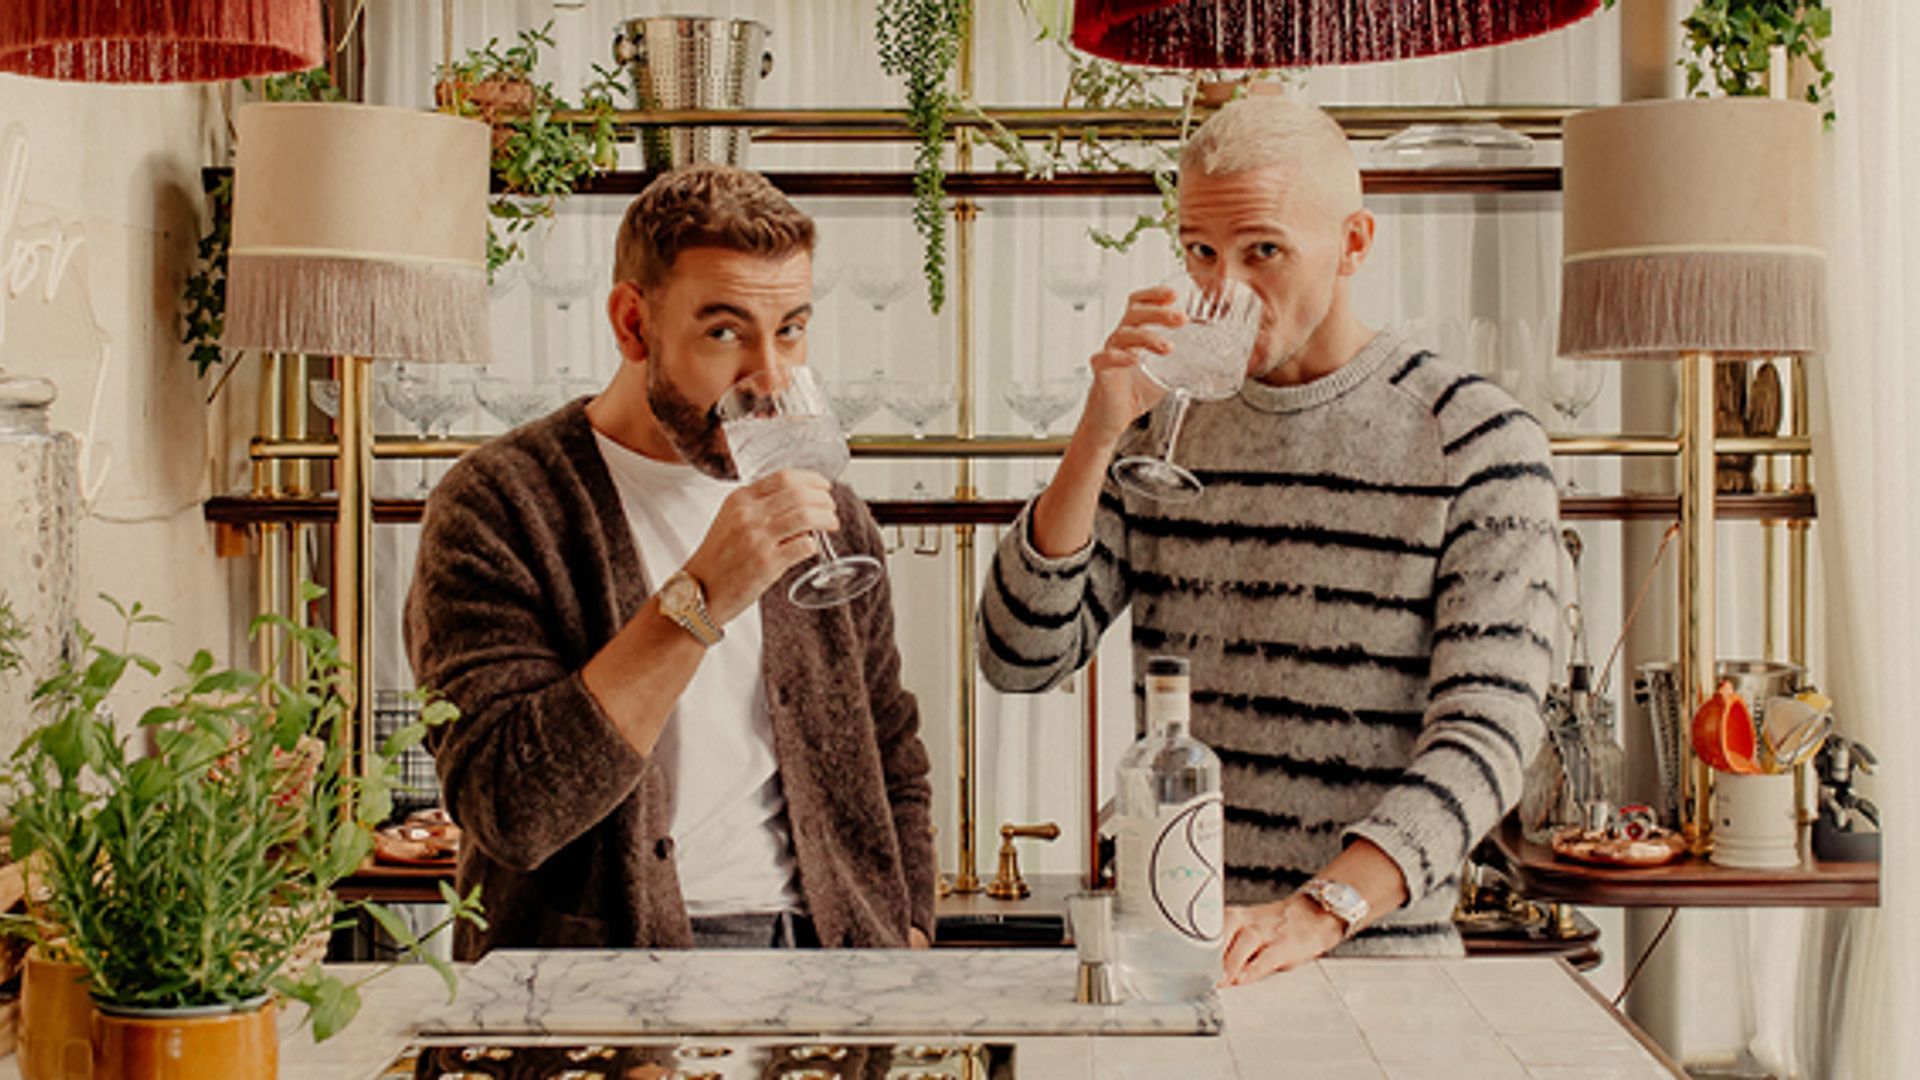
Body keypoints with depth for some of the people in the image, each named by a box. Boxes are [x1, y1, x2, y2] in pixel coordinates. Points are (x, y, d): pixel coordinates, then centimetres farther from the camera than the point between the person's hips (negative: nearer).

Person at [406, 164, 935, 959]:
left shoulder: (828, 516, 12)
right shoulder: (496, 508, -6)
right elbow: (509, 812, -18)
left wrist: (905, 940, 6)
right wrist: (698, 601, -23)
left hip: (816, 952, 5)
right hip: (602, 961, -4)